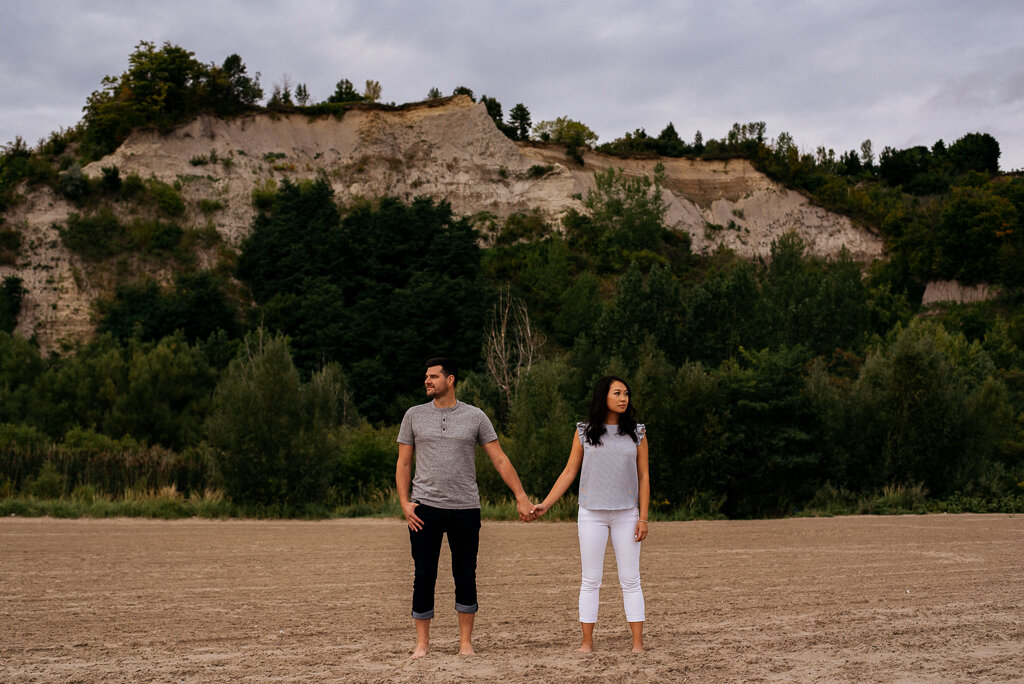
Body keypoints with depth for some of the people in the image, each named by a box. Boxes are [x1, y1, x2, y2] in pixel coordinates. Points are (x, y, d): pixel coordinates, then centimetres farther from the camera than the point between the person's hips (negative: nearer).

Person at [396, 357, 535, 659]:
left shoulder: (475, 417, 4)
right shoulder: (414, 416, 7)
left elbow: (500, 459, 4)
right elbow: (403, 463, 9)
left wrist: (521, 497, -2)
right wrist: (405, 503, -3)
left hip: (465, 508, 0)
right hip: (425, 508, 0)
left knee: (466, 576, 4)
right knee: (424, 576, 1)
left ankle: (466, 642, 15)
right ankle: (422, 642, 12)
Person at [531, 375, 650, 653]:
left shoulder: (637, 432, 5)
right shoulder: (584, 432, 3)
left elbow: (644, 477, 5)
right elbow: (569, 473, 6)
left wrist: (643, 518, -2)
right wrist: (545, 504, -2)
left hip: (626, 513, 0)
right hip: (591, 513, 0)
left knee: (630, 580, 0)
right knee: (590, 580, 2)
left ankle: (638, 643, 3)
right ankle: (587, 642, 7)